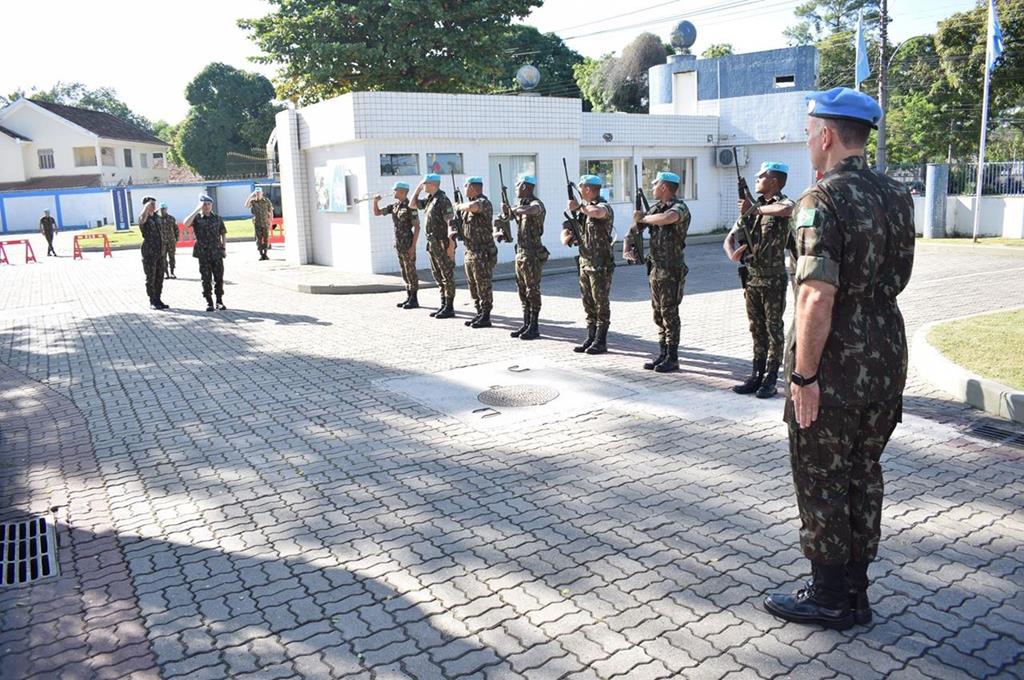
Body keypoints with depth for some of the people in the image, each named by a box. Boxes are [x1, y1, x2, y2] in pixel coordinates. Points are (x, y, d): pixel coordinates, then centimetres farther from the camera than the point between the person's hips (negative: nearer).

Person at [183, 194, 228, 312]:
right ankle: (209, 303, 10)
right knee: (206, 279, 3)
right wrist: (196, 210, -18)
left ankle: (219, 301, 14)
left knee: (219, 278, 4)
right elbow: (186, 223, -20)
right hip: (203, 254, -2)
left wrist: (224, 248, 5)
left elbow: (223, 234, 13)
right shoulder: (197, 218, 0)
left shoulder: (217, 218, 7)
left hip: (217, 253, 2)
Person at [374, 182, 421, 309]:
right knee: (405, 272, 11)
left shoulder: (410, 207, -13)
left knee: (411, 271, -4)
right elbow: (377, 213, 15)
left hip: (408, 244, -8)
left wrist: (413, 246, -20)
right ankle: (409, 297, 18)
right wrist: (375, 201, -5)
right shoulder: (394, 206, 11)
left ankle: (414, 300, 1)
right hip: (399, 244, 8)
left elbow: (417, 227, -15)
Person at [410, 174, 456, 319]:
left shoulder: (443, 200, -15)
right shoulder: (430, 200, 13)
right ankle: (443, 305, 22)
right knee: (438, 275, 14)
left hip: (443, 244, -10)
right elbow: (412, 204, 26)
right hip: (433, 244, 10)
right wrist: (418, 188, 14)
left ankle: (450, 308, 2)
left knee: (447, 276, -3)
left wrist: (451, 245, -26)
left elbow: (450, 222, -21)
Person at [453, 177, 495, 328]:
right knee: (473, 286, 14)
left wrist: (459, 206, -17)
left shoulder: (484, 202, -13)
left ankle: (486, 317, 3)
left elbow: (472, 207, -37)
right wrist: (452, 230, 1)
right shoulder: (469, 203, 15)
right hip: (470, 252, 9)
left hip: (482, 254, -9)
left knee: (483, 286, -4)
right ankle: (479, 314, 23)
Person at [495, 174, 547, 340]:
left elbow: (531, 210, -39)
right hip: (520, 253, 9)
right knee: (522, 291, 12)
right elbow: (500, 219, 22)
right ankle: (526, 324, 20)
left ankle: (534, 328, 3)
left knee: (533, 291, -3)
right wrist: (497, 231, 2)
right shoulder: (520, 205, 13)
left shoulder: (536, 203, -12)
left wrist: (514, 210, -22)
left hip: (533, 255, -9)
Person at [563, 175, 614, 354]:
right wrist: (566, 237, -3)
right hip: (585, 262, 8)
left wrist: (578, 207, -24)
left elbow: (597, 212, -39)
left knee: (601, 303, -2)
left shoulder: (604, 206, -12)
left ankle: (601, 342, 4)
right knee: (588, 304, 12)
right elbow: (567, 231, 20)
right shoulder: (583, 209, 13)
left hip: (601, 265, -8)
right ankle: (591, 338, 20)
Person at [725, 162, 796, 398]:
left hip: (773, 279, -6)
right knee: (756, 329, 12)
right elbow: (730, 239, 12)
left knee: (774, 329, 3)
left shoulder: (783, 203, -8)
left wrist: (755, 209, -23)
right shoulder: (750, 207, 11)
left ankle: (770, 379, 9)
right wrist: (733, 254, -11)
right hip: (751, 277, 6)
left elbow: (789, 209, -36)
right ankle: (757, 375, 20)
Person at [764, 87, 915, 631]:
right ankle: (855, 593, 30)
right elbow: (896, 277, 16)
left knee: (821, 483, 6)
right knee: (863, 476, 17)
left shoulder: (823, 201, -18)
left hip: (833, 369, -8)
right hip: (886, 362, 8)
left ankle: (829, 597, 19)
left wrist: (803, 375, -20)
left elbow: (818, 298, -24)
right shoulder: (896, 195, 8)